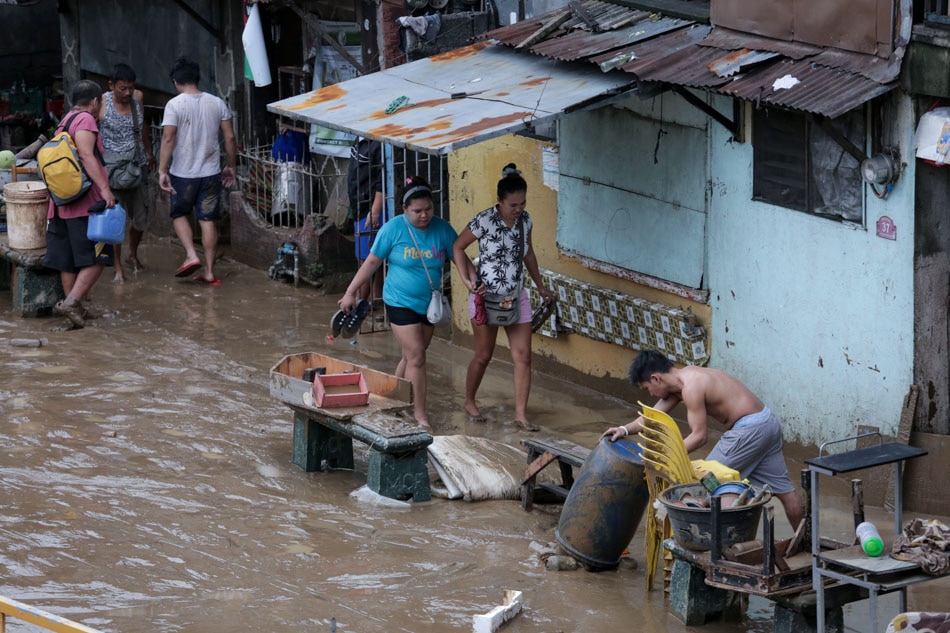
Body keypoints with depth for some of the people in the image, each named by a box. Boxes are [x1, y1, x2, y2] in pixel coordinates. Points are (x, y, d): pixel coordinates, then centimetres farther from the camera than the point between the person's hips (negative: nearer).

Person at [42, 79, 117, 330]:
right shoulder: (85, 120, -8)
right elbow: (86, 154, -22)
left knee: (68, 261, 9)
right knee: (96, 258, -5)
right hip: (86, 203, -9)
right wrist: (104, 188, -28)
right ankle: (72, 301, -15)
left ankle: (74, 308, 12)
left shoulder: (64, 122, 20)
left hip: (62, 203, 9)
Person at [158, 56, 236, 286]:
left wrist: (162, 170, -12)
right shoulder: (217, 103, 2)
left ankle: (191, 256, -2)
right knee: (208, 220, 7)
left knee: (179, 215, 16)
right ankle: (209, 271, 7)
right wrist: (230, 166, 15)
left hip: (183, 173, -3)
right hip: (211, 172, 3)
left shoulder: (175, 105, -10)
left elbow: (168, 139, -16)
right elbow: (229, 137, 4)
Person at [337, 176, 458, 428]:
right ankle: (420, 417, -6)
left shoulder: (442, 229, -4)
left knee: (412, 357, 14)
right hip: (401, 303, -4)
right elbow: (372, 262, -6)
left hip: (429, 303, 5)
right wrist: (351, 292, -5)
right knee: (416, 357, -10)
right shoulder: (394, 228, -13)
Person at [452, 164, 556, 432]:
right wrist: (467, 280, -17)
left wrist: (541, 286, 21)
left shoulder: (525, 220, -1)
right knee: (484, 355, 8)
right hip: (486, 298, -5)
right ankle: (469, 402, 31)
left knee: (523, 356, -1)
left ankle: (521, 414, 3)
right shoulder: (485, 221, -18)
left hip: (516, 297, 5)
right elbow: (457, 247, -8)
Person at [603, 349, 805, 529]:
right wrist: (625, 429, 4)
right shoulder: (684, 377, 11)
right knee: (782, 486, 17)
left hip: (749, 430, -10)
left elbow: (699, 436, -19)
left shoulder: (691, 387, -18)